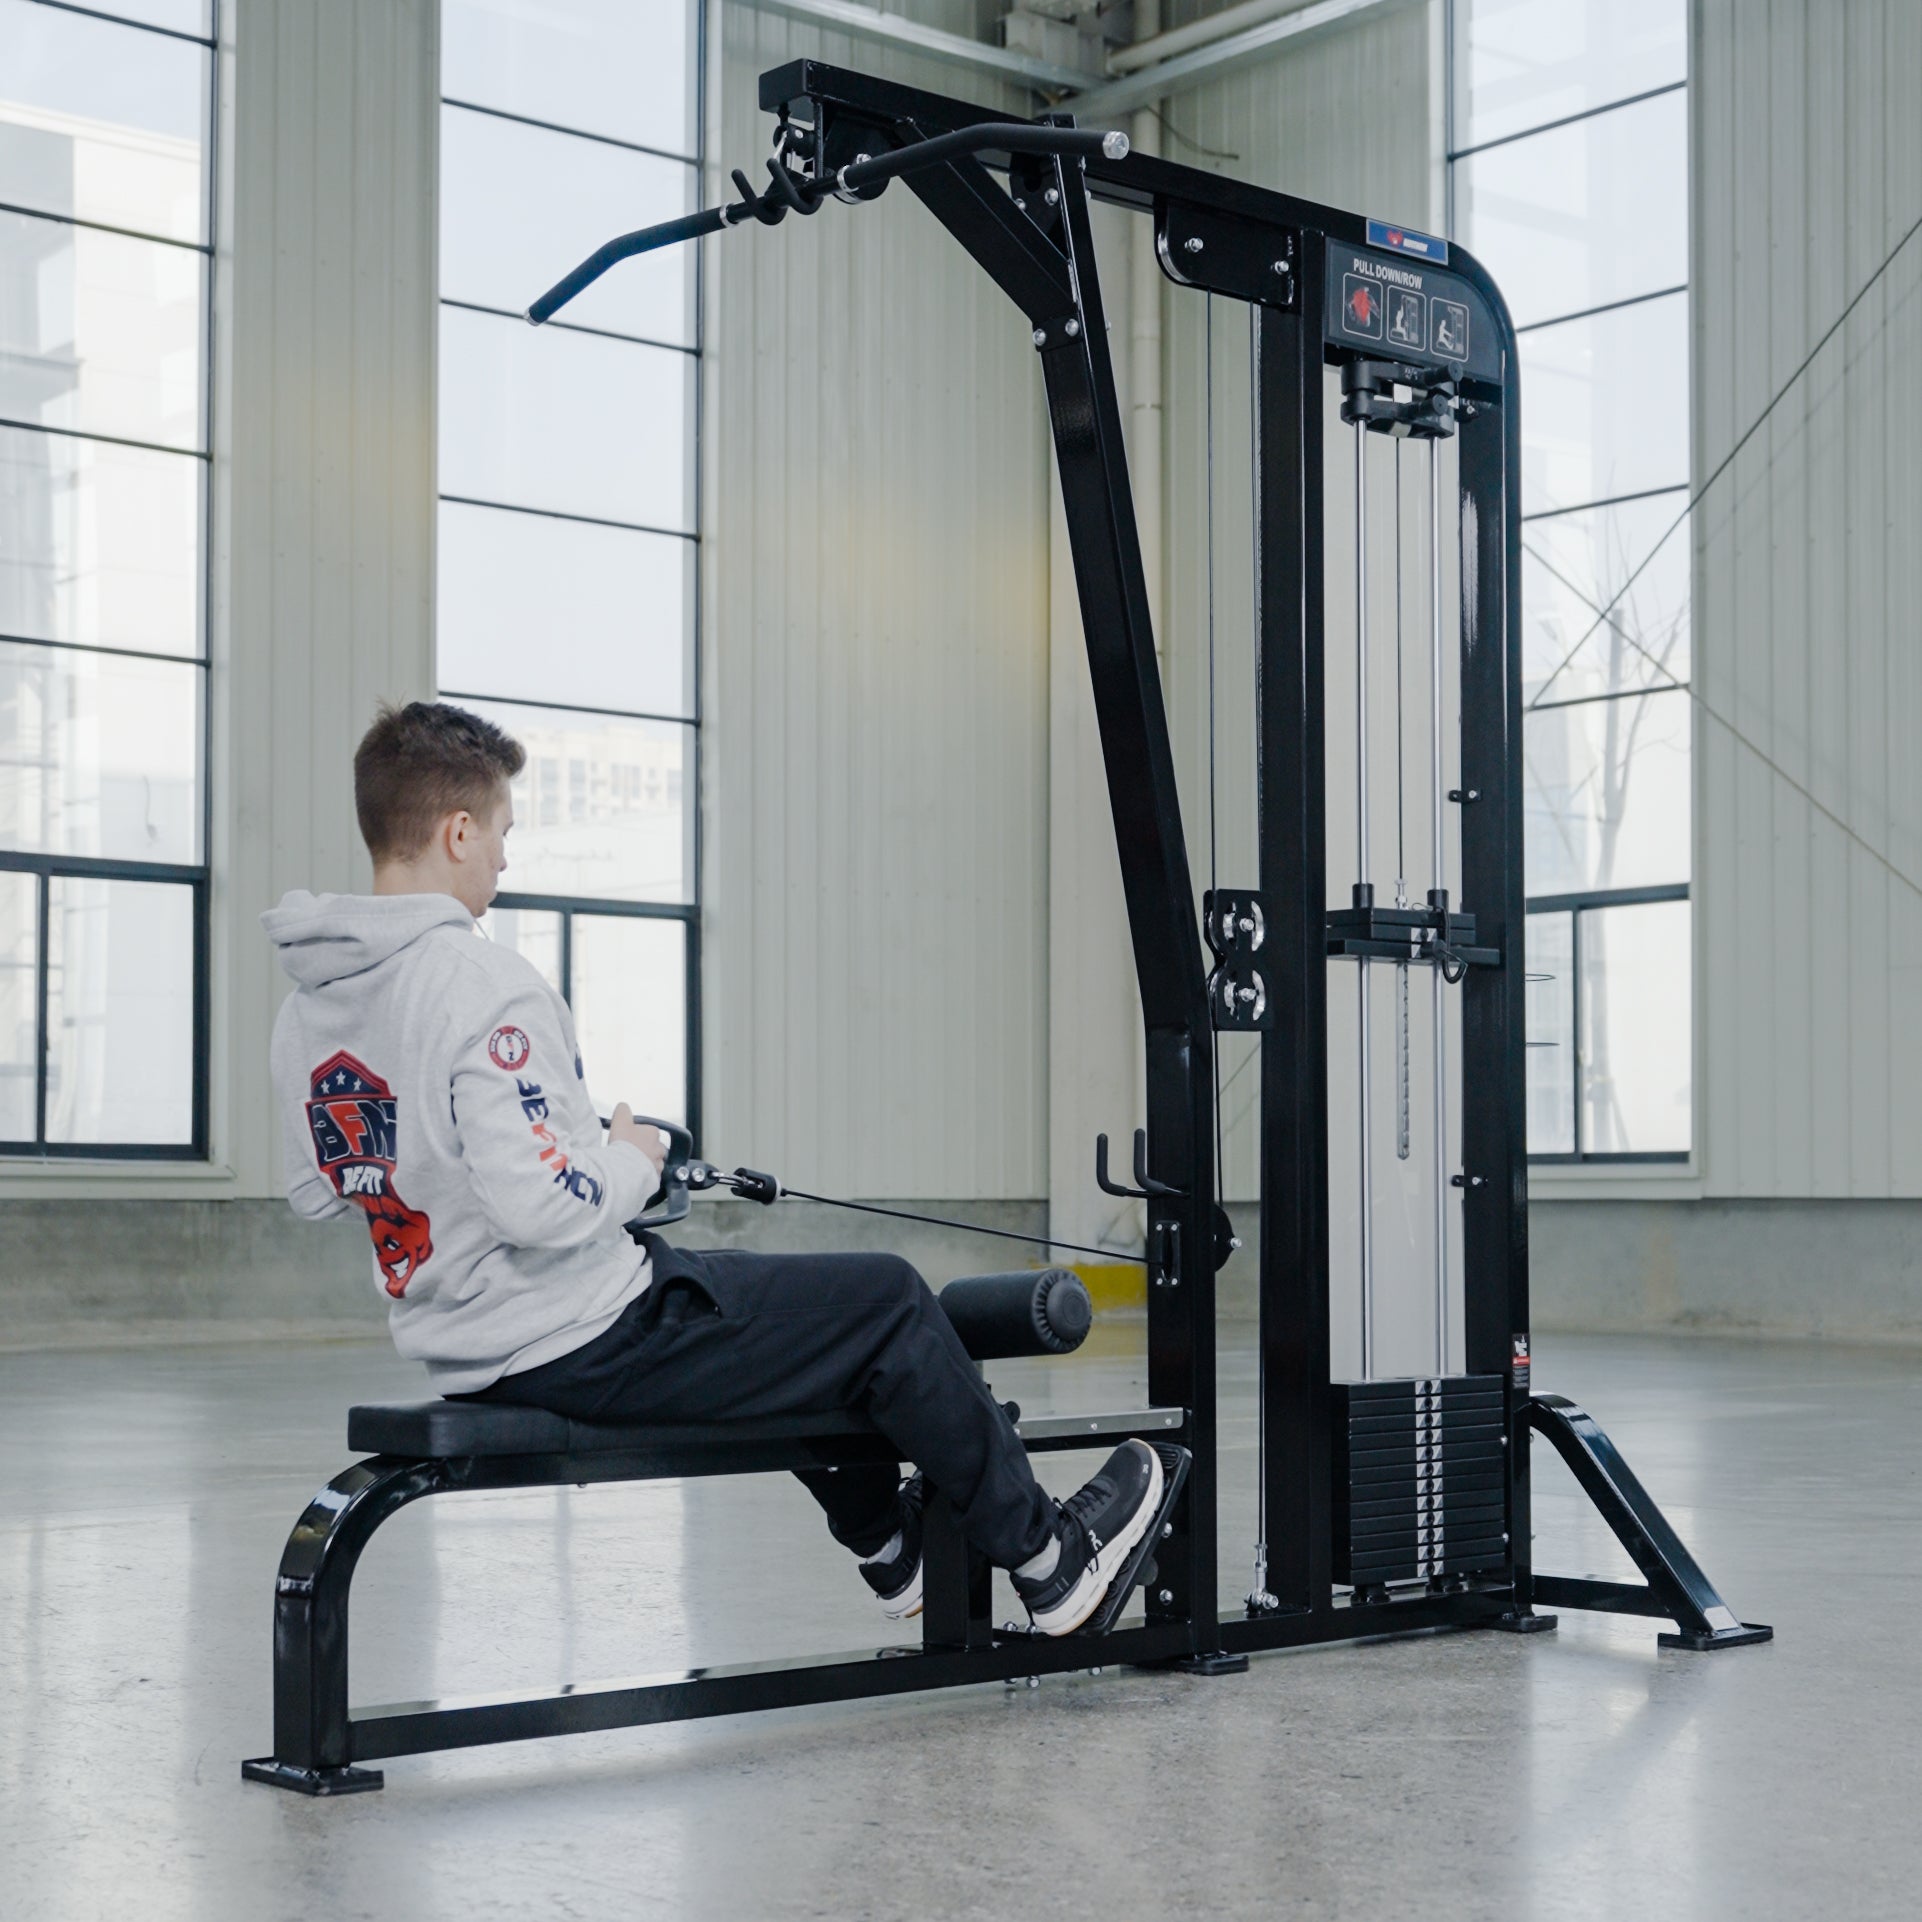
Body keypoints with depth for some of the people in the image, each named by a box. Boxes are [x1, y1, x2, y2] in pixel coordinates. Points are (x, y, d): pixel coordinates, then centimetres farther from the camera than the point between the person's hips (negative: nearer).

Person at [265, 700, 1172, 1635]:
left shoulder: (303, 1006, 3)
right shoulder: (483, 984, -25)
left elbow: (315, 1197, 14)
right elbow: (540, 1207, -30)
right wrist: (629, 1161, -11)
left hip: (460, 1355, 10)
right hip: (585, 1345, -10)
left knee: (779, 1310, 32)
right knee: (888, 1305, 6)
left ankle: (891, 1547, 46)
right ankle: (1048, 1561, 22)